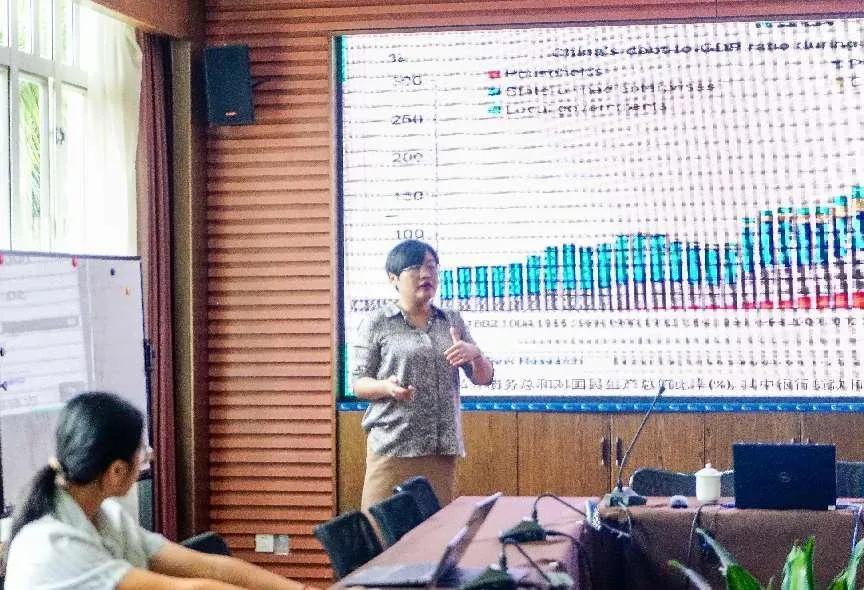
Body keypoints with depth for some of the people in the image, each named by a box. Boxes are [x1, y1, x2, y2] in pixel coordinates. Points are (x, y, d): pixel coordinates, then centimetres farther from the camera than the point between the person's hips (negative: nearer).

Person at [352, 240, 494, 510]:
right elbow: (358, 383, 2)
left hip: (442, 449, 4)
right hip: (392, 446, -4)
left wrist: (474, 354, -8)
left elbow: (484, 378, 14)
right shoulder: (376, 323, 3)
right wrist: (386, 387, -19)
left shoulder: (453, 321, 13)